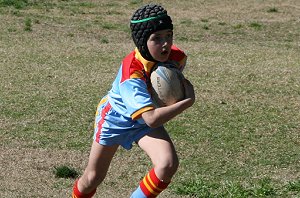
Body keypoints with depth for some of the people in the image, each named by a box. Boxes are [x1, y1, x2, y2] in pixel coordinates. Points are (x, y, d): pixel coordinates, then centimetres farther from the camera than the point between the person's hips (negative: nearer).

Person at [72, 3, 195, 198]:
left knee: (168, 163, -24)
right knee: (93, 178, 11)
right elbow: (151, 119, -46)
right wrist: (188, 101, -41)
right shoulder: (131, 73, -40)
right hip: (115, 117, -4)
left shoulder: (177, 57, -22)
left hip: (146, 119, 4)